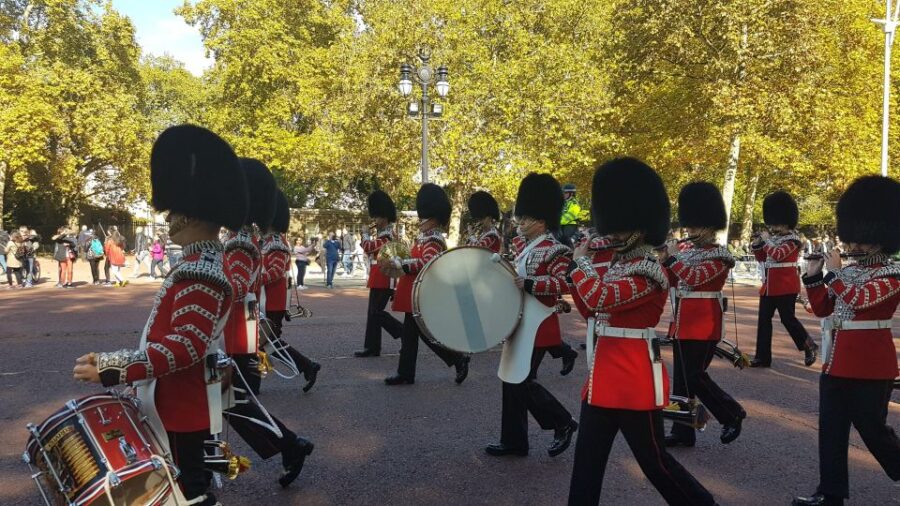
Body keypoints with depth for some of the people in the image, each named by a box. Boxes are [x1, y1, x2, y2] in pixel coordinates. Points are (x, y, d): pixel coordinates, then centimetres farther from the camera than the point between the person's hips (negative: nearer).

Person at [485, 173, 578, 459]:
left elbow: (561, 284, -26)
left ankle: (564, 423, 15)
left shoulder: (554, 250, -15)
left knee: (522, 381, -5)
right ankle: (513, 441, 20)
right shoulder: (520, 243, 10)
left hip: (537, 326, -9)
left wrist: (528, 283, -31)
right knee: (512, 379, 10)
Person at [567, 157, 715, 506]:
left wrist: (581, 260, -13)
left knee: (653, 458, 6)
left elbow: (600, 299, -27)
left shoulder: (648, 272, -17)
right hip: (605, 374, 9)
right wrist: (575, 269, 8)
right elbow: (591, 307, 19)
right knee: (588, 458, 11)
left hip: (635, 377, -9)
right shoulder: (620, 265, 11)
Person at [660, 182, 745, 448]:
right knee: (681, 377, 9)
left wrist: (673, 257, -15)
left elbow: (694, 278, -24)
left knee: (694, 376, -6)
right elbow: (674, 283, 16)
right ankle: (682, 431, 16)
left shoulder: (719, 255, -11)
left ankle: (733, 414, 14)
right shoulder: (688, 251, 12)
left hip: (704, 325, -8)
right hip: (684, 323, 8)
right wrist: (664, 261, 3)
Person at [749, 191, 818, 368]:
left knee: (787, 319, -2)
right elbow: (763, 259, 18)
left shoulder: (792, 240, -10)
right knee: (764, 320, 4)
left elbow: (778, 255, -24)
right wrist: (757, 245, 1)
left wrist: (766, 240, -14)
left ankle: (810, 346, 20)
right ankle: (763, 357, 8)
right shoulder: (774, 238, 13)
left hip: (785, 287, -8)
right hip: (769, 286, 8)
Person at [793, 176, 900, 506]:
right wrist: (813, 276, 3)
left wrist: (834, 271, -16)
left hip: (871, 366, -8)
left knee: (872, 429, 2)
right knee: (831, 429, 8)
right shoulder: (849, 271, 11)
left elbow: (857, 301, -26)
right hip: (837, 362, 8)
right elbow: (822, 308, 15)